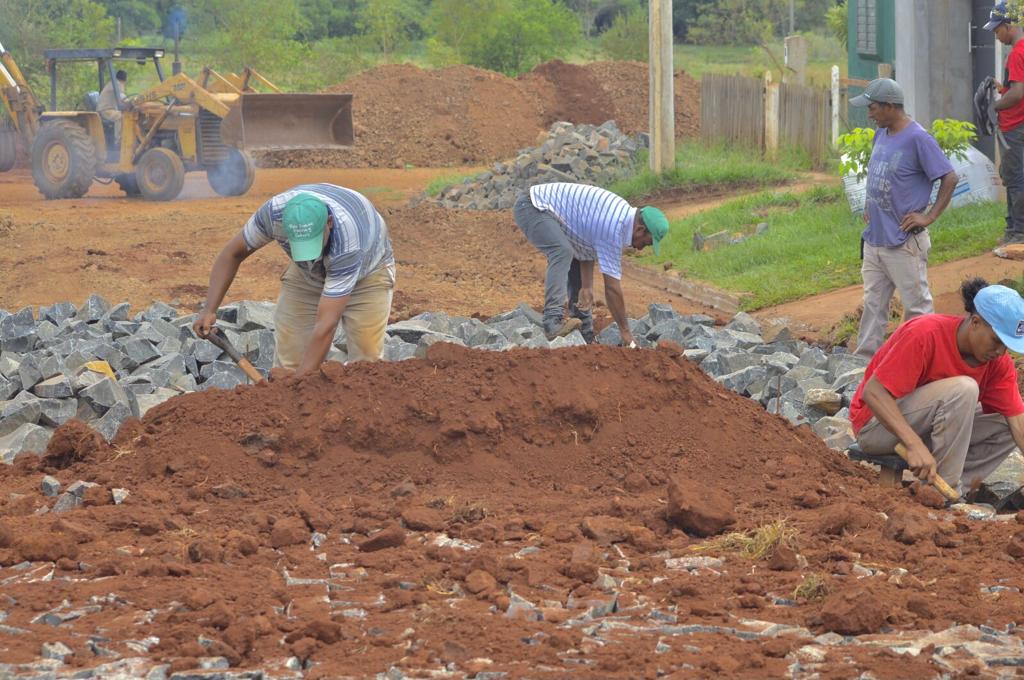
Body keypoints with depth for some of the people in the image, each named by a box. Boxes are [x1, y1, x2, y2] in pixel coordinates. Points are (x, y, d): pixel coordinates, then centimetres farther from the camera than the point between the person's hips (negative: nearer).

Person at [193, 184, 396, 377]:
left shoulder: (347, 241, -43)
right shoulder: (274, 212, -33)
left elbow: (325, 325, -43)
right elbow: (233, 253, -13)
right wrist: (209, 309, -23)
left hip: (367, 272, -3)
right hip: (306, 275, 3)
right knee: (288, 364, -9)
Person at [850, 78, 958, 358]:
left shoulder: (918, 139, -17)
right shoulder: (881, 135, 9)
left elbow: (950, 178, -17)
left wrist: (929, 217, -17)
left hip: (904, 242, -8)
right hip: (874, 238, 8)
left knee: (917, 305, 0)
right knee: (873, 304, 12)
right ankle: (866, 357, 18)